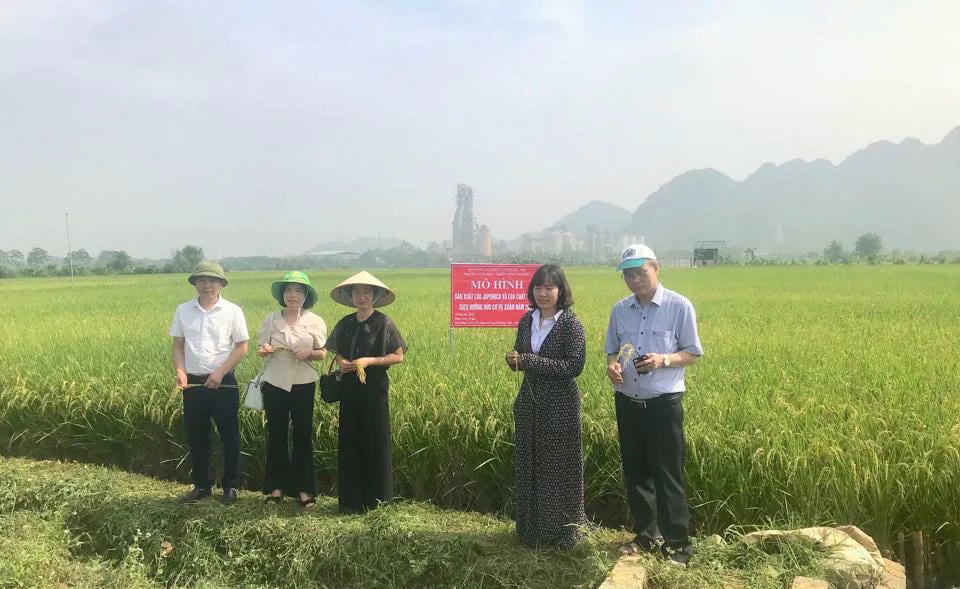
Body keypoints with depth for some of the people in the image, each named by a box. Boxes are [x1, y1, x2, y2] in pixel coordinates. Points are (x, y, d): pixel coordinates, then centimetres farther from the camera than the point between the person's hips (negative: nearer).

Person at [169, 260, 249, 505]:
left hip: (224, 383, -3)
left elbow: (242, 347, -5)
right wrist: (180, 371, -8)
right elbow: (178, 345, 8)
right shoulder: (183, 310, 4)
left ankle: (231, 486, 18)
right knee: (196, 437, 12)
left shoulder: (232, 311, -5)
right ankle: (201, 485, 26)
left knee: (229, 436, 5)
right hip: (193, 383, 3)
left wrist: (220, 372, -14)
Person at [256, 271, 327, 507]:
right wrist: (263, 350, -18)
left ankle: (304, 488, 15)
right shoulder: (270, 320, 0)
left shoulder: (315, 322, -2)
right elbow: (261, 350, 5)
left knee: (303, 435, 4)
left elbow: (323, 353, 3)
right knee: (276, 435, 8)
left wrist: (310, 352, -18)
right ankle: (276, 486, 21)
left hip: (303, 385, -1)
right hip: (275, 384, 1)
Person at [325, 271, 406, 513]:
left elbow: (398, 356, -6)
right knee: (349, 443, 5)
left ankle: (375, 499, 14)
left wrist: (369, 361, -16)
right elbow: (337, 353, 18)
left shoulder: (383, 323, -6)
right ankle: (350, 500, 15)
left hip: (374, 389, -4)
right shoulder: (345, 324, 8)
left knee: (375, 442, 2)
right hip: (349, 389, 4)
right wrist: (340, 362, -5)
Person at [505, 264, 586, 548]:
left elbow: (575, 365, -18)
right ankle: (532, 529, 28)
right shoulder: (527, 320, 5)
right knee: (529, 465, 13)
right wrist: (514, 360, -11)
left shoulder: (570, 323, -12)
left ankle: (563, 532, 21)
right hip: (529, 401, 6)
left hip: (560, 405, -6)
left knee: (558, 467, 4)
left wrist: (529, 360, -22)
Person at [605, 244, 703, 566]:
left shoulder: (680, 306, -6)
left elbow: (692, 353, -3)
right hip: (627, 402, 5)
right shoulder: (620, 309, 6)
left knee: (668, 476, 0)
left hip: (663, 403, -5)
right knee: (635, 473, 13)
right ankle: (645, 536, 29)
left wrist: (664, 360, -22)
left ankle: (677, 543, 14)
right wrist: (611, 365, -8)